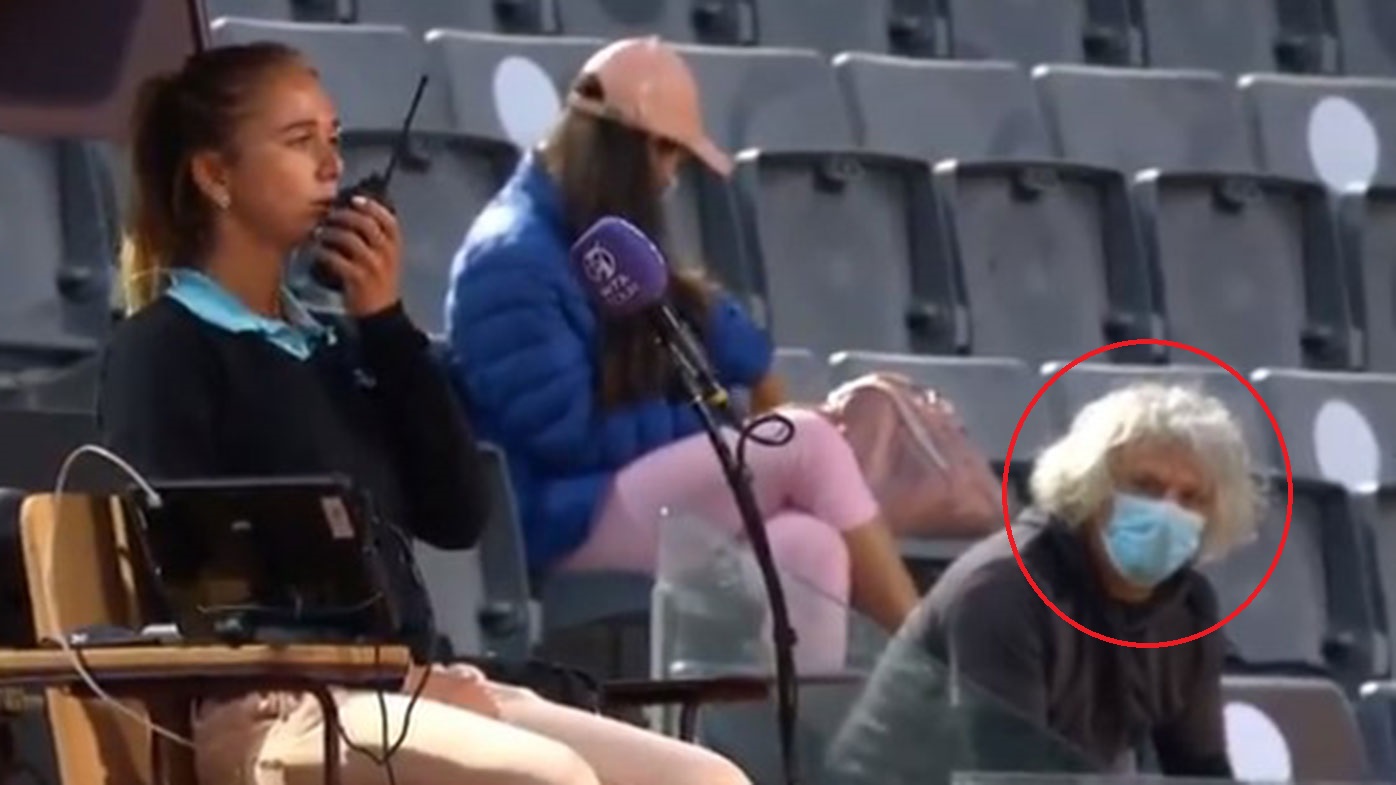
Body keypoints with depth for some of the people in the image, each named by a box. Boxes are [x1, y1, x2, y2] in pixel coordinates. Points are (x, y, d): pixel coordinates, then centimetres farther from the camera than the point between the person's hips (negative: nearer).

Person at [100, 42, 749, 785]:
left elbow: (456, 516, 13)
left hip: (407, 688, 8)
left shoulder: (335, 344, 22)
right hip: (269, 709, -8)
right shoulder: (161, 352, -1)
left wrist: (388, 325, 7)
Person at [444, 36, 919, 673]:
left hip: (632, 492, 9)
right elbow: (568, 435, -17)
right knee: (810, 444, -21)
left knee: (812, 548, -19)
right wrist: (701, 423, -7)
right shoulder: (512, 258, -13)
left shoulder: (595, 244, 17)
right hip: (566, 516, -9)